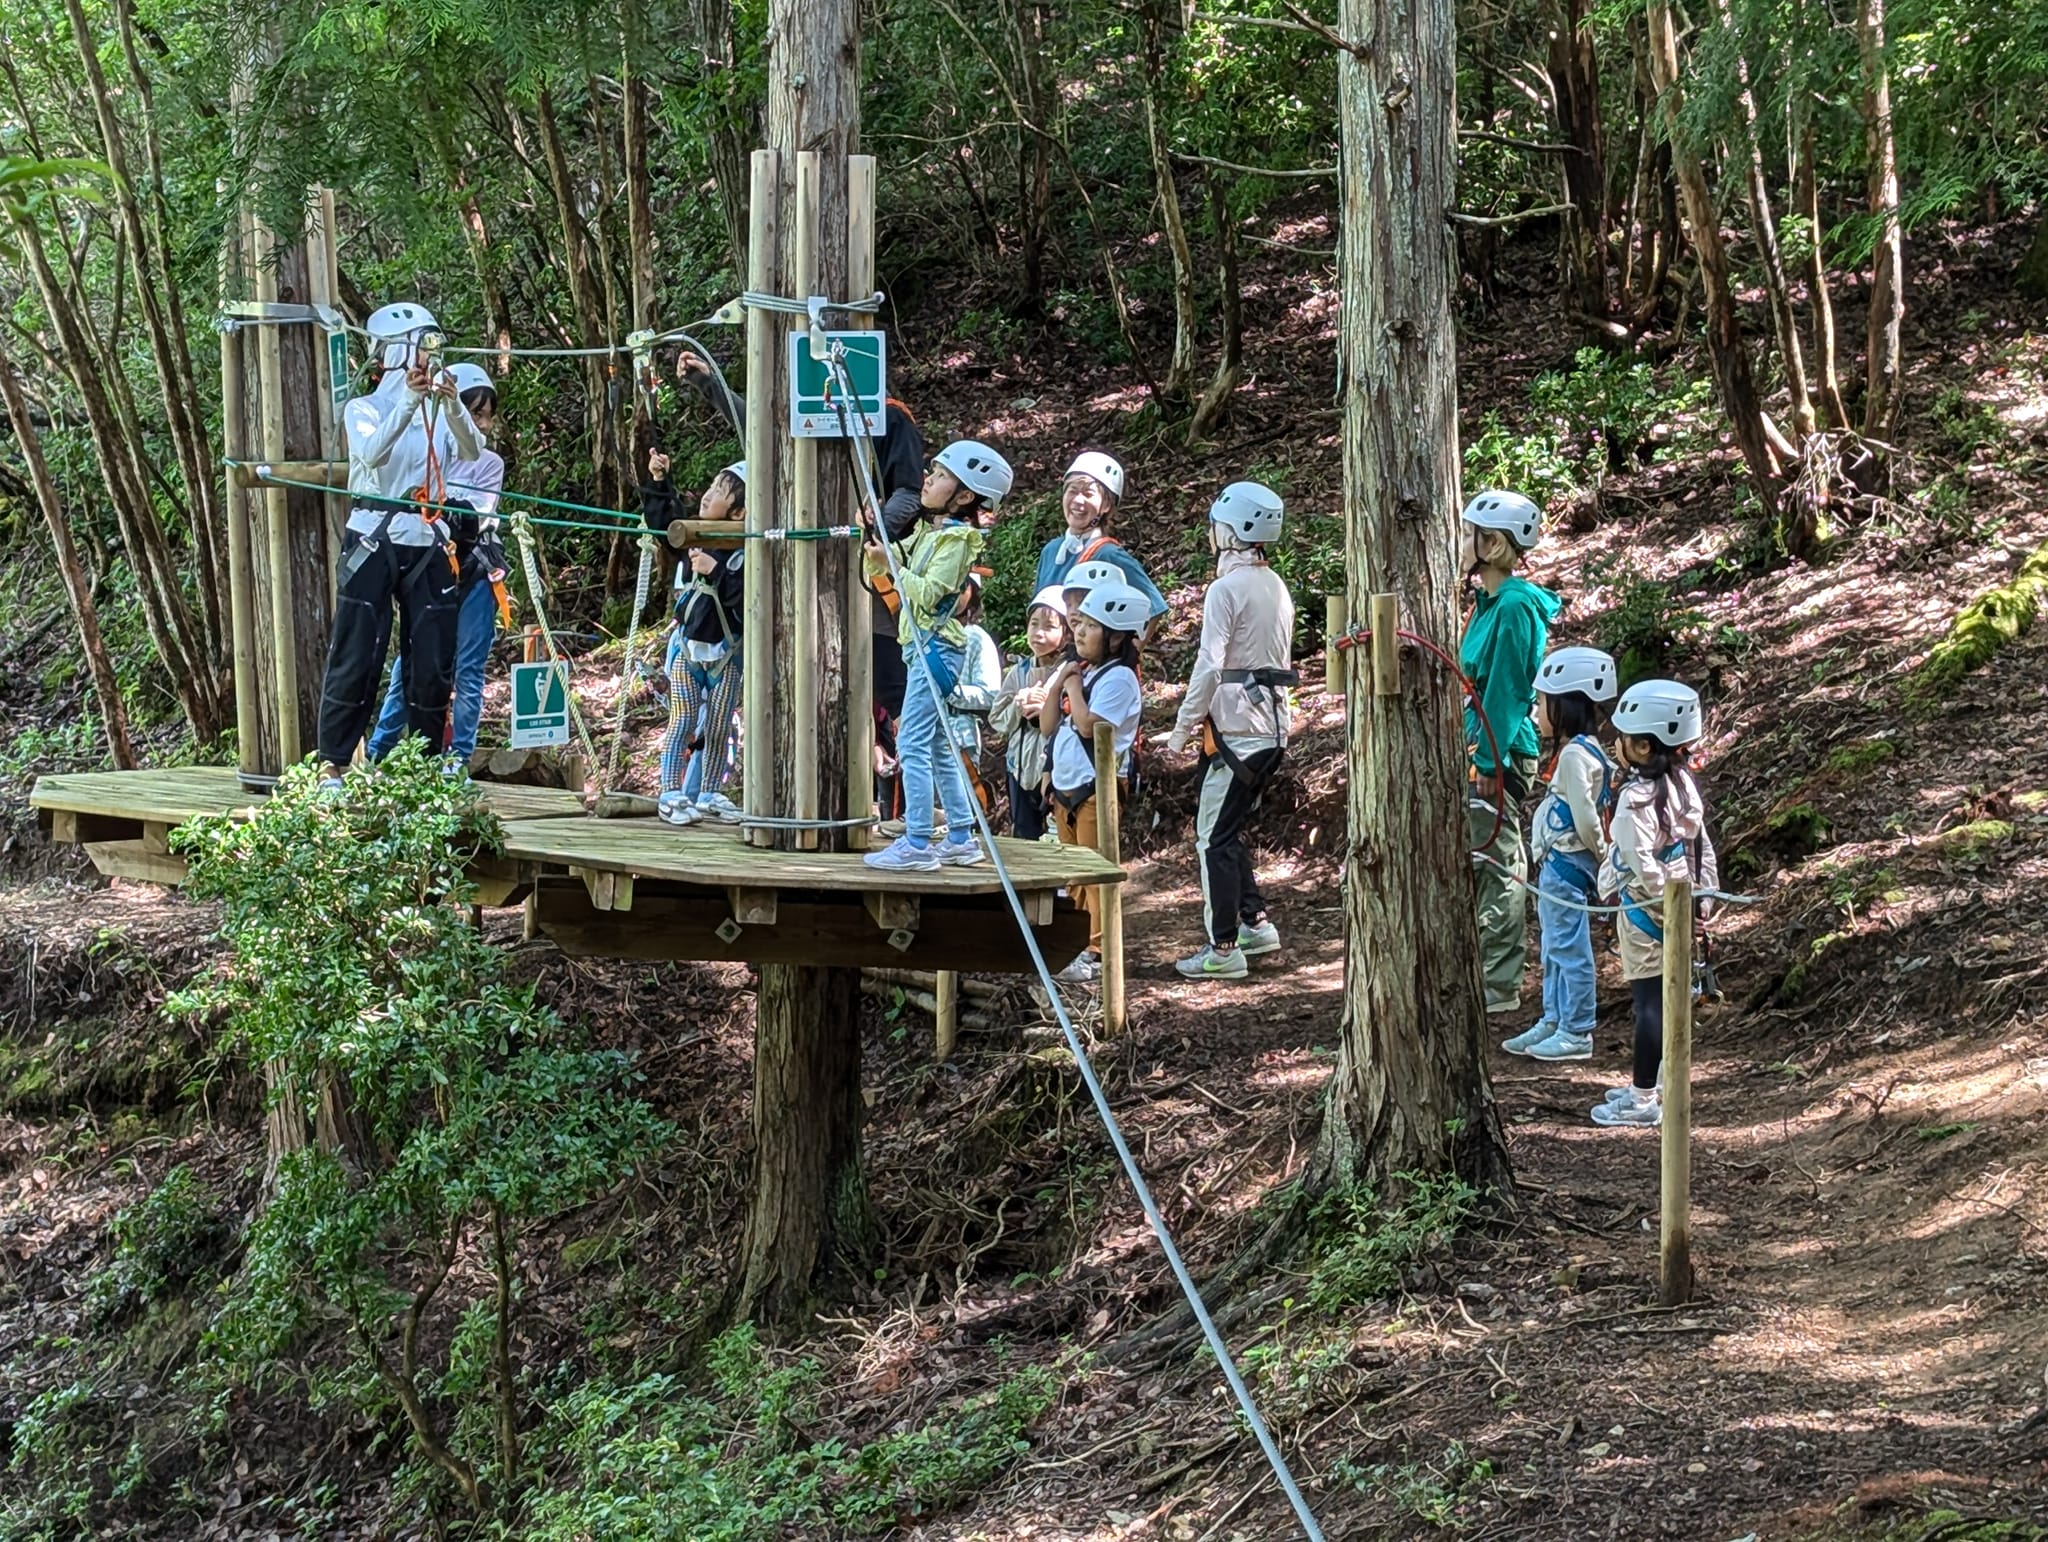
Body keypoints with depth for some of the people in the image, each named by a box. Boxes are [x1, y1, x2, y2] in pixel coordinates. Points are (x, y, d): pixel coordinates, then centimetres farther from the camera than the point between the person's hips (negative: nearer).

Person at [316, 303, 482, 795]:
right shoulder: (364, 409, 4)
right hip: (374, 541, -4)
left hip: (429, 545, 4)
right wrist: (409, 400, -28)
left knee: (433, 661, 4)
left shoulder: (441, 411, 12)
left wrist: (453, 406, -25)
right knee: (356, 657, -6)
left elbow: (472, 452, -7)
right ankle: (331, 763, -2)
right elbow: (373, 453, -18)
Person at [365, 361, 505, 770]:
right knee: (407, 664, 3)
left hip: (473, 574, -1)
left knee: (467, 669, -1)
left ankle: (459, 756, 6)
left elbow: (475, 518, -8)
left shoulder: (489, 463, 4)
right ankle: (377, 752, 13)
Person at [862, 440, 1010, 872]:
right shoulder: (927, 530, 16)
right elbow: (881, 572, 19)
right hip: (922, 646, 10)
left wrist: (890, 563, -20)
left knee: (913, 744, -12)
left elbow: (928, 593, -20)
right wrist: (873, 541, 3)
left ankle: (917, 845, -13)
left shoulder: (957, 538, -11)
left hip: (934, 648, -10)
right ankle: (961, 839, 17)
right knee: (938, 747, 12)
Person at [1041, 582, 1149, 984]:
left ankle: (1100, 953, -3)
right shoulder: (1075, 670, 13)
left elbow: (1089, 725, -25)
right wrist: (1058, 682, 0)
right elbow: (1047, 726, 11)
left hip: (1097, 788, -9)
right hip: (1065, 786, 9)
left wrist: (1073, 685, -12)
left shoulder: (1118, 678, -13)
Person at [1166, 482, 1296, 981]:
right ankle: (1256, 921, 18)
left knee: (1214, 836, -3)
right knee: (1228, 828, 19)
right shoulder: (1277, 588, 13)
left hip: (1236, 728, -8)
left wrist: (1182, 727, -11)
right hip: (1272, 725, 8)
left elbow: (1210, 666, -18)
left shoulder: (1227, 589, -13)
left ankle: (1223, 948, -2)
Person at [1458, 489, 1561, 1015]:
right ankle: (1505, 966, 26)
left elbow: (1505, 691, -19)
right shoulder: (1492, 602, 13)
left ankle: (1498, 986, 2)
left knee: (1495, 863, -4)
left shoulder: (1514, 607, -17)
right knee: (1501, 860, 16)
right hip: (1488, 749, 10)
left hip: (1501, 753, -10)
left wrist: (1489, 762, -19)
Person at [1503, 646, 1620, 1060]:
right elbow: (1584, 815, 17)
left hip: (1566, 866, -11)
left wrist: (1602, 857, -9)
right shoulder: (1580, 751, 12)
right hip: (1556, 864, 11)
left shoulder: (1575, 755, -19)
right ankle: (1553, 1022, 27)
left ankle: (1576, 1033, 2)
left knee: (1569, 949, -4)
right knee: (1552, 950, 17)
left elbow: (1586, 817, -21)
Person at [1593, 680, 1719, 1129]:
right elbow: (1703, 847, 9)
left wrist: (1667, 900, -19)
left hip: (1645, 912, -8)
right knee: (1666, 999, 18)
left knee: (1648, 1003, 0)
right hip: (1678, 912, 8)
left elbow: (1643, 864, -29)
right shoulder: (1684, 784, 3)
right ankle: (1653, 1084, 30)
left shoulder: (1637, 799, -23)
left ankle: (1643, 1100, 8)